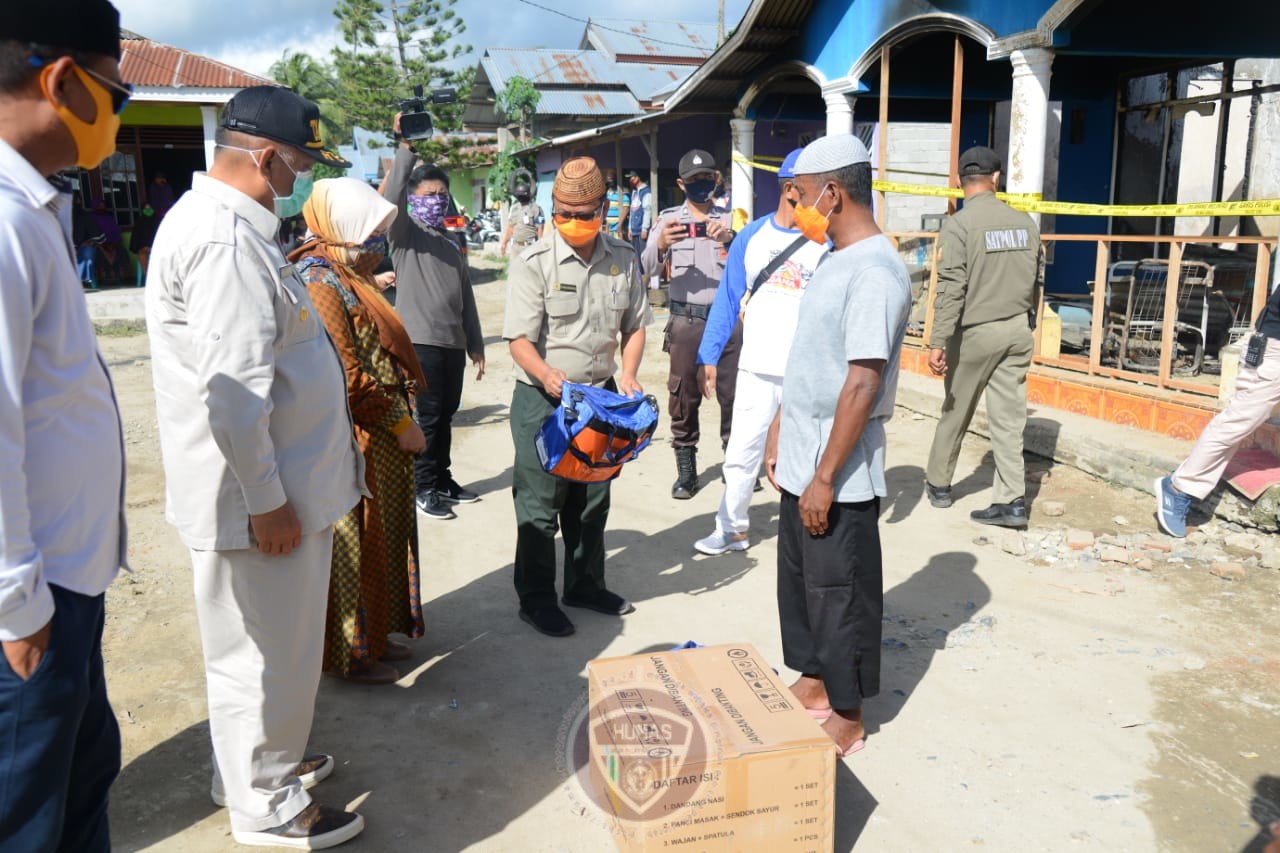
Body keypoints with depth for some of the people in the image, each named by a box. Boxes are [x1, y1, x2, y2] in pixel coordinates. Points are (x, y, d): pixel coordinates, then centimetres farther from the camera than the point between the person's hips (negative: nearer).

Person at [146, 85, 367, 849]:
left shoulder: (225, 221, 12)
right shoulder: (226, 240, -22)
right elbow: (233, 390, -26)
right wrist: (265, 500, -21)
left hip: (275, 477, 10)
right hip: (257, 492, -10)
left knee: (264, 644, 24)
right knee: (268, 651, 6)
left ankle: (256, 761, 43)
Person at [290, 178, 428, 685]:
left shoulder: (347, 278, 13)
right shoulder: (322, 287, -18)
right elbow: (349, 377, -23)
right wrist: (400, 423, -16)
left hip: (379, 439, 10)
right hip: (355, 442, -10)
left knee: (381, 539, 18)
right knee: (354, 547, 3)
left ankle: (375, 636, 33)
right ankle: (351, 653, 19)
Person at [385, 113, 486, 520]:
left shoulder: (452, 245, 18)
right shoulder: (404, 234, 0)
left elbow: (465, 297, 19)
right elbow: (391, 197, -21)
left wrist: (475, 344, 16)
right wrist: (407, 149, -28)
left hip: (453, 341, 6)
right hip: (420, 340, -6)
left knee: (446, 415, 12)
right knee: (427, 416, -2)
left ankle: (443, 480, 24)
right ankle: (425, 487, 9)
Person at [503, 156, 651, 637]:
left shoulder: (623, 260, 2)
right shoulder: (533, 263, -12)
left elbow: (634, 325, 11)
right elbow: (520, 338, -16)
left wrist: (628, 373, -6)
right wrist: (548, 374, -35)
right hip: (542, 399, -4)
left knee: (592, 499, 17)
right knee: (539, 504, 3)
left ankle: (585, 584, 35)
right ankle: (535, 599, 19)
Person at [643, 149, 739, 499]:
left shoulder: (730, 218, 8)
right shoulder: (668, 218, 5)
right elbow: (647, 264, -7)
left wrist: (729, 238, -29)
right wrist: (660, 244, -29)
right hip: (686, 321, -1)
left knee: (734, 394, 6)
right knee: (683, 397, 5)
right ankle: (685, 470, 15)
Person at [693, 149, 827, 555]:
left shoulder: (828, 242, -6)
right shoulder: (752, 236, 2)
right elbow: (728, 300, 5)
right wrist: (708, 356, 0)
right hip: (756, 367, 2)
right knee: (741, 452, 10)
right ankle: (732, 529, 25)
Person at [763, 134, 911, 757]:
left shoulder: (875, 272, -20)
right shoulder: (835, 260, 10)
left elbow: (862, 384, -24)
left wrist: (825, 478, -22)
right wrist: (779, 437, 17)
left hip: (838, 476, -9)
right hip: (801, 461, 9)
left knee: (840, 593, 6)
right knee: (799, 580, 20)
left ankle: (847, 717, 23)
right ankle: (813, 680, 39)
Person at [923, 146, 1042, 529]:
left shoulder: (959, 224, -12)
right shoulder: (1024, 222, 4)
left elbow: (951, 290, -18)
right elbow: (1036, 279, 11)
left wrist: (938, 343, -18)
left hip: (975, 332, -4)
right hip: (1018, 329, 4)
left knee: (955, 413, 11)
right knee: (1009, 418, 6)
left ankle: (939, 483, 27)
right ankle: (1011, 501, 6)